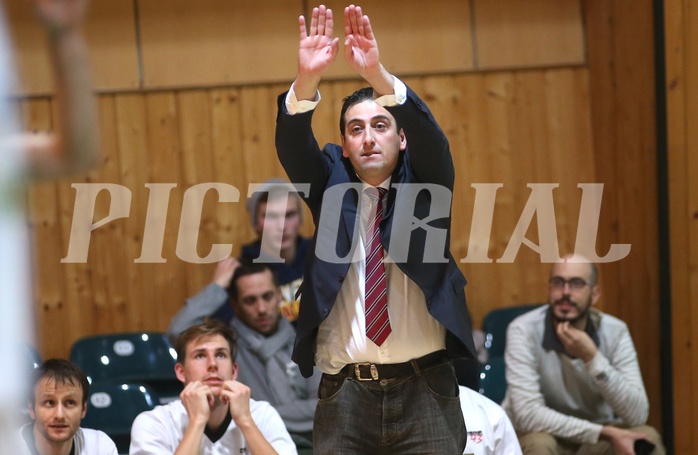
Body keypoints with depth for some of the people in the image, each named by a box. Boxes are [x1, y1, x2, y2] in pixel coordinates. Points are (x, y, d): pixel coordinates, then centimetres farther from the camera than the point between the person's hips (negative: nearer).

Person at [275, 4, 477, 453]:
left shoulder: (424, 185, 6)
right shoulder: (331, 187, 9)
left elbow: (430, 135, -14)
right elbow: (292, 146, -9)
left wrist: (378, 75, -32)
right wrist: (307, 80, -29)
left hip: (424, 387, -1)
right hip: (345, 391, 1)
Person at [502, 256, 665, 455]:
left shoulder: (615, 332, -12)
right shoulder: (524, 330, -21)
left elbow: (637, 415, -22)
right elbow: (527, 414, -30)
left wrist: (592, 358, -33)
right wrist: (605, 433, -31)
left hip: (596, 439, 3)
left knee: (647, 438, -24)